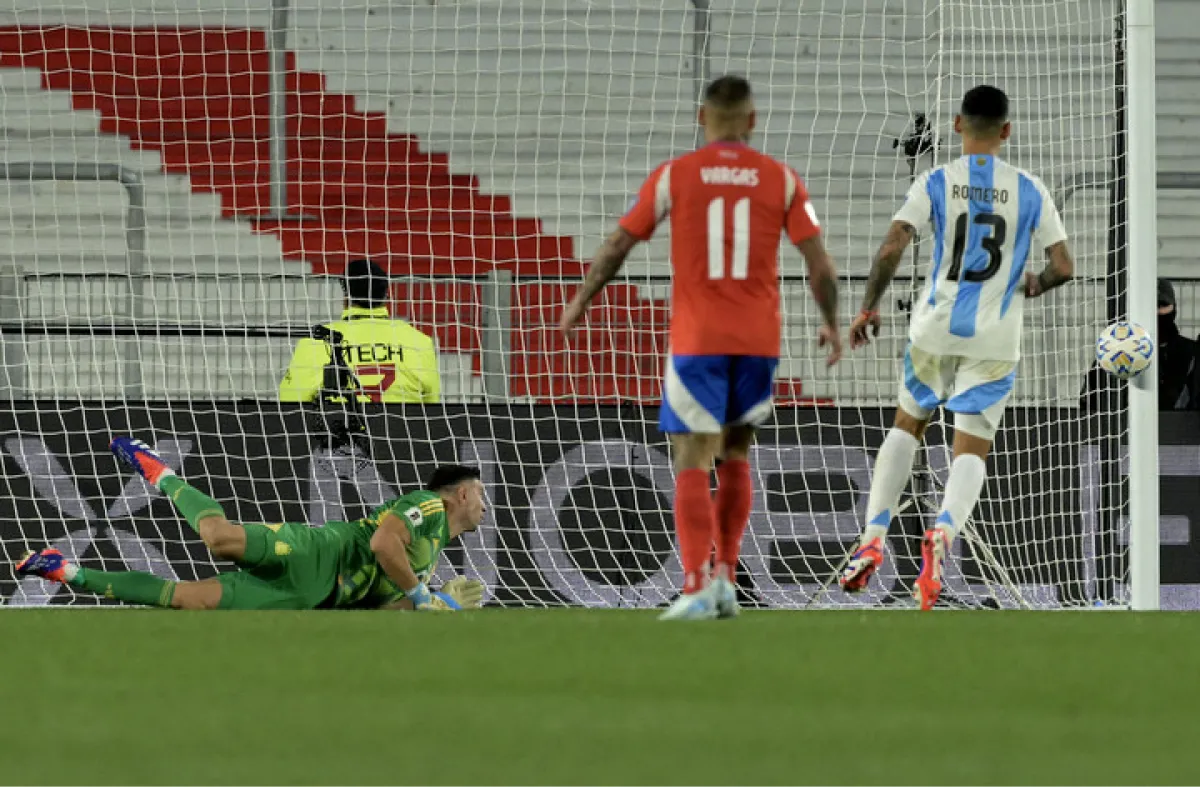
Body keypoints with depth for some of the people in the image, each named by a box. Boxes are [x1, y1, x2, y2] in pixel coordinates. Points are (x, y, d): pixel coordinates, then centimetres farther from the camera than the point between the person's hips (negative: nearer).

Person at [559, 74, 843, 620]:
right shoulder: (780, 179, 2)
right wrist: (831, 324, 16)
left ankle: (698, 587, -15)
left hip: (696, 340, -2)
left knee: (693, 466, -3)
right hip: (759, 339, 2)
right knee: (735, 457, 18)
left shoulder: (675, 175, -1)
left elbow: (617, 246, 3)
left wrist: (580, 303, 18)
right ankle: (724, 580, 16)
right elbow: (819, 262, 0)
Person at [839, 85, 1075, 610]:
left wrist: (869, 309, 1)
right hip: (995, 339, 0)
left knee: (907, 424, 22)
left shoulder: (936, 183, -3)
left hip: (936, 329, 0)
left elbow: (891, 250, -12)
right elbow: (1063, 268, -2)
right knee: (972, 448, 1)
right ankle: (944, 530, -29)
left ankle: (874, 537, 12)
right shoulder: (1029, 192, 0)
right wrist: (1033, 285, 20)